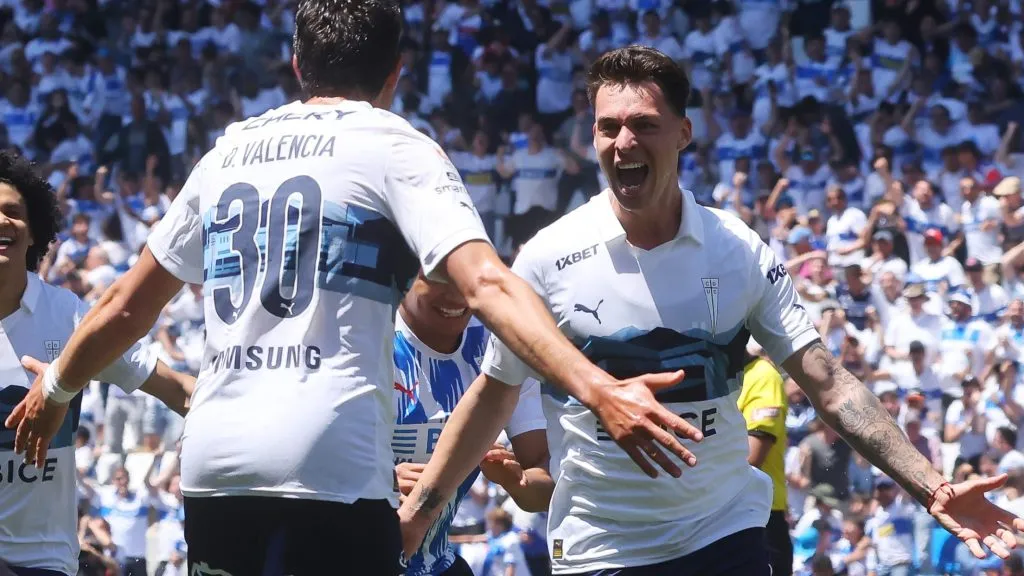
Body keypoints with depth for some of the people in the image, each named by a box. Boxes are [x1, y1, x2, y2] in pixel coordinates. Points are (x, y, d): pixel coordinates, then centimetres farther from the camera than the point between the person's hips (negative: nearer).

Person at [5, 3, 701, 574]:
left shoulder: (230, 150, 17)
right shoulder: (396, 148, 2)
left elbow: (129, 304, 26)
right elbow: (486, 285, -14)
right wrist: (598, 390, -22)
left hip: (211, 467, 6)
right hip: (331, 472, -6)